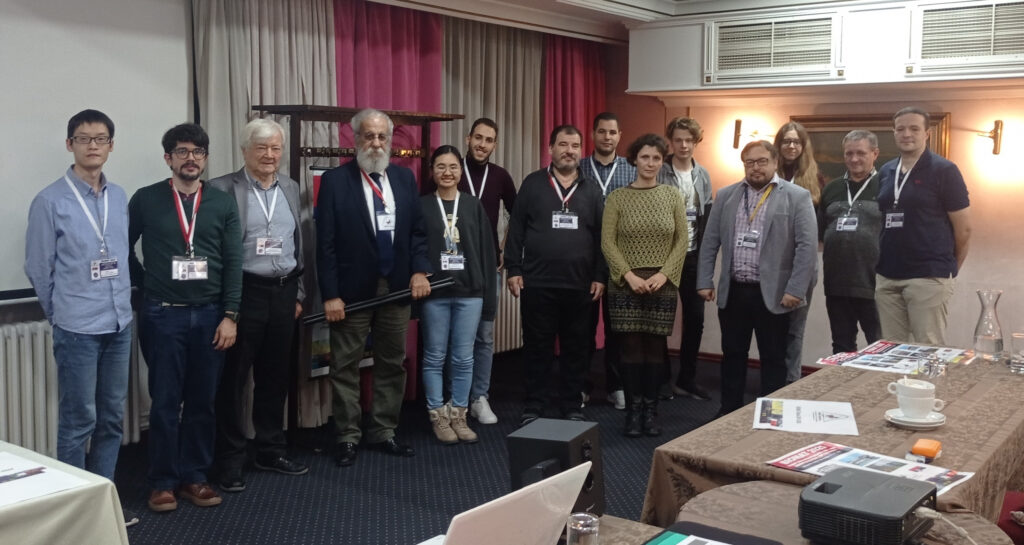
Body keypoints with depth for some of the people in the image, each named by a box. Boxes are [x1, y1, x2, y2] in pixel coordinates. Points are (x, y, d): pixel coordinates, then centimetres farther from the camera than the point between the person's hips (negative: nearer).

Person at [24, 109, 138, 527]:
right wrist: (62, 314, 6)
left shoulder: (120, 198, 6)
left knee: (112, 417, 12)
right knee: (79, 421, 2)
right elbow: (38, 268, -2)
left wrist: (121, 303, 14)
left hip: (120, 323, 5)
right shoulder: (50, 201, -7)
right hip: (78, 328, -5)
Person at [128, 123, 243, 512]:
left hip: (209, 315, 2)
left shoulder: (222, 203, 4)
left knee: (202, 402, 8)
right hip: (162, 315, -2)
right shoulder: (145, 200, 0)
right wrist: (144, 282, 4)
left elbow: (233, 262, 1)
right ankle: (163, 482, 14)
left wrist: (230, 316, -5)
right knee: (165, 402, 3)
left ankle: (194, 477, 20)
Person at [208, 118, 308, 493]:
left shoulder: (291, 188, 11)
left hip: (283, 292, 6)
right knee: (233, 379, 2)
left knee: (275, 377, 14)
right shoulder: (223, 189, -7)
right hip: (244, 292, -5)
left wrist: (298, 293, 14)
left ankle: (270, 451, 26)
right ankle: (230, 461, 11)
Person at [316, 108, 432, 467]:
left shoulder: (404, 178, 7)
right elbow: (326, 243, -9)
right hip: (353, 289, -4)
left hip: (397, 286, 4)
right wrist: (330, 294, -13)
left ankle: (383, 433, 23)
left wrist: (420, 270, -5)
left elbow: (417, 230, 10)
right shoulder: (335, 180, -6)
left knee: (392, 364, 11)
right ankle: (348, 437, 16)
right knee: (346, 366, 4)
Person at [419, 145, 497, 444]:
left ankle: (458, 416, 18)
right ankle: (438, 417, 16)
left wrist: (489, 296, 2)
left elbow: (486, 253, 6)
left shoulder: (473, 206, 6)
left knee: (463, 359, 6)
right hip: (433, 294, -1)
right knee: (434, 358, 5)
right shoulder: (421, 206, 2)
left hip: (469, 293, 1)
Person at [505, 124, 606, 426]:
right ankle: (534, 406, 15)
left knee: (575, 349, 8)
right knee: (536, 347, 5)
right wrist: (514, 269, -4)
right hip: (537, 283, -1)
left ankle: (572, 407, 19)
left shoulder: (591, 189, 9)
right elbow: (516, 229, 2)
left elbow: (601, 235, 7)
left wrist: (600, 276, 2)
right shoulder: (532, 184, 3)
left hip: (580, 285, 2)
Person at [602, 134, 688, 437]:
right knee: (630, 347, 1)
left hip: (662, 285, 1)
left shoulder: (673, 196, 5)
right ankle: (633, 410, 9)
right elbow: (607, 242, -3)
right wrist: (630, 275, -13)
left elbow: (683, 240, 2)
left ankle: (651, 410, 13)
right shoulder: (617, 198, 1)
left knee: (655, 347, 4)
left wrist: (663, 274, -9)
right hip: (626, 285, -1)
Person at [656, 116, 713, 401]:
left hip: (693, 256, 4)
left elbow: (707, 217, 11)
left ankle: (686, 378, 17)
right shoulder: (658, 174, -6)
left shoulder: (703, 176, 9)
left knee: (695, 318, 6)